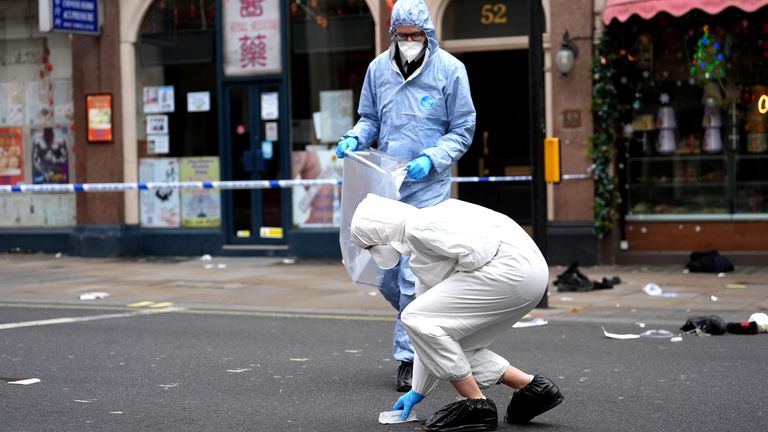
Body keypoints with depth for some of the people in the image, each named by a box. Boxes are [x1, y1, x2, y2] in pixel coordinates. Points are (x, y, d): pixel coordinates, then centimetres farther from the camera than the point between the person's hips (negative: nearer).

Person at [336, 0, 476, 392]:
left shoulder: (449, 70, -6)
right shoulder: (378, 69, 5)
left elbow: (462, 131, -2)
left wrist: (431, 160, -17)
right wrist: (354, 139, -4)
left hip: (428, 187, -5)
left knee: (413, 274, -9)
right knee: (383, 274, 9)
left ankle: (408, 355, 2)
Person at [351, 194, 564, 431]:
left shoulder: (419, 226, -6)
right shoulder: (420, 259, 24)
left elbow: (476, 252, -19)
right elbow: (432, 333, 27)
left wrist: (458, 274, 2)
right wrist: (418, 391, 30)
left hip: (511, 269, -10)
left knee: (416, 318, -7)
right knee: (448, 345, 16)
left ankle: (476, 406, -1)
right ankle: (532, 388, 17)